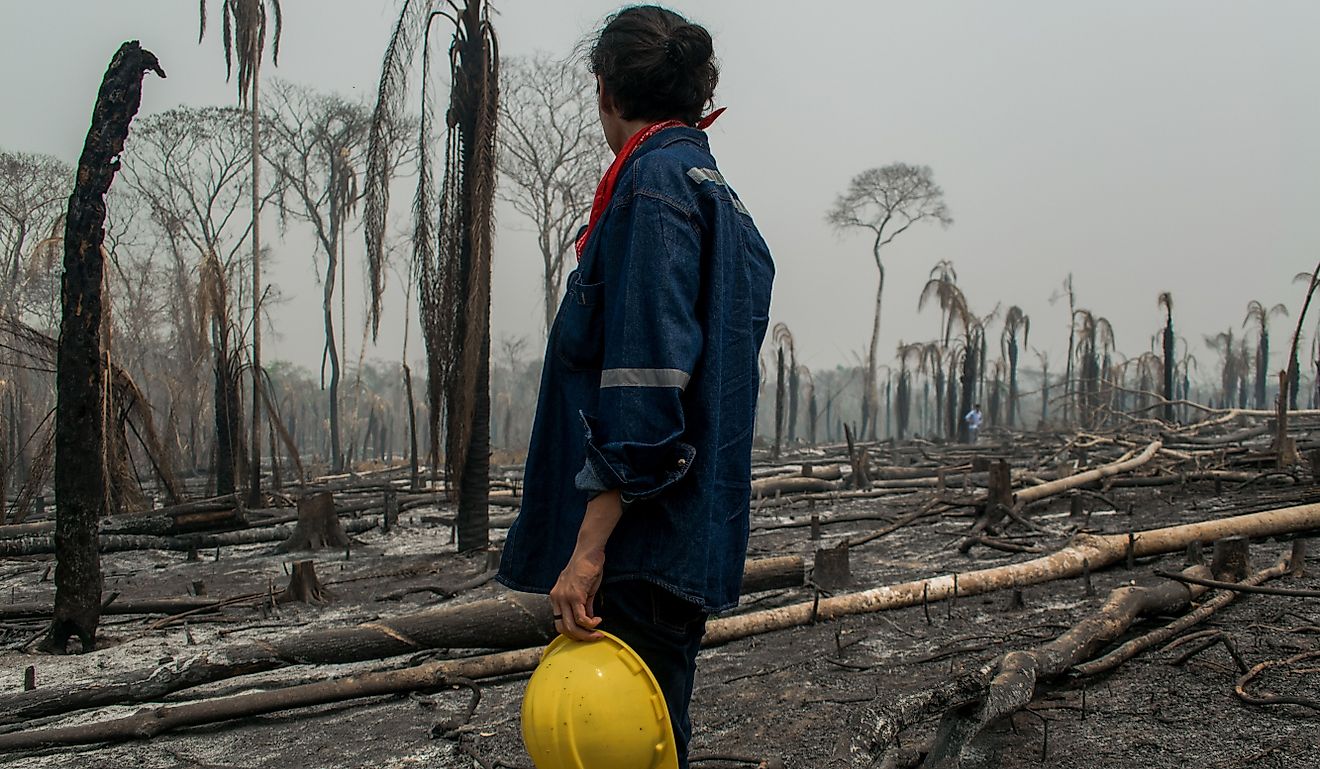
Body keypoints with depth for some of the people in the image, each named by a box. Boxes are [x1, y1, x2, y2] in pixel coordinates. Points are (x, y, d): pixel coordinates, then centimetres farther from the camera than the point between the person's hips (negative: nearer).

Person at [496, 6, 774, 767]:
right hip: (691, 546, 10)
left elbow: (646, 382, -21)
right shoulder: (723, 198, 20)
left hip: (642, 545, -10)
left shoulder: (655, 178, -10)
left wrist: (588, 547, -21)